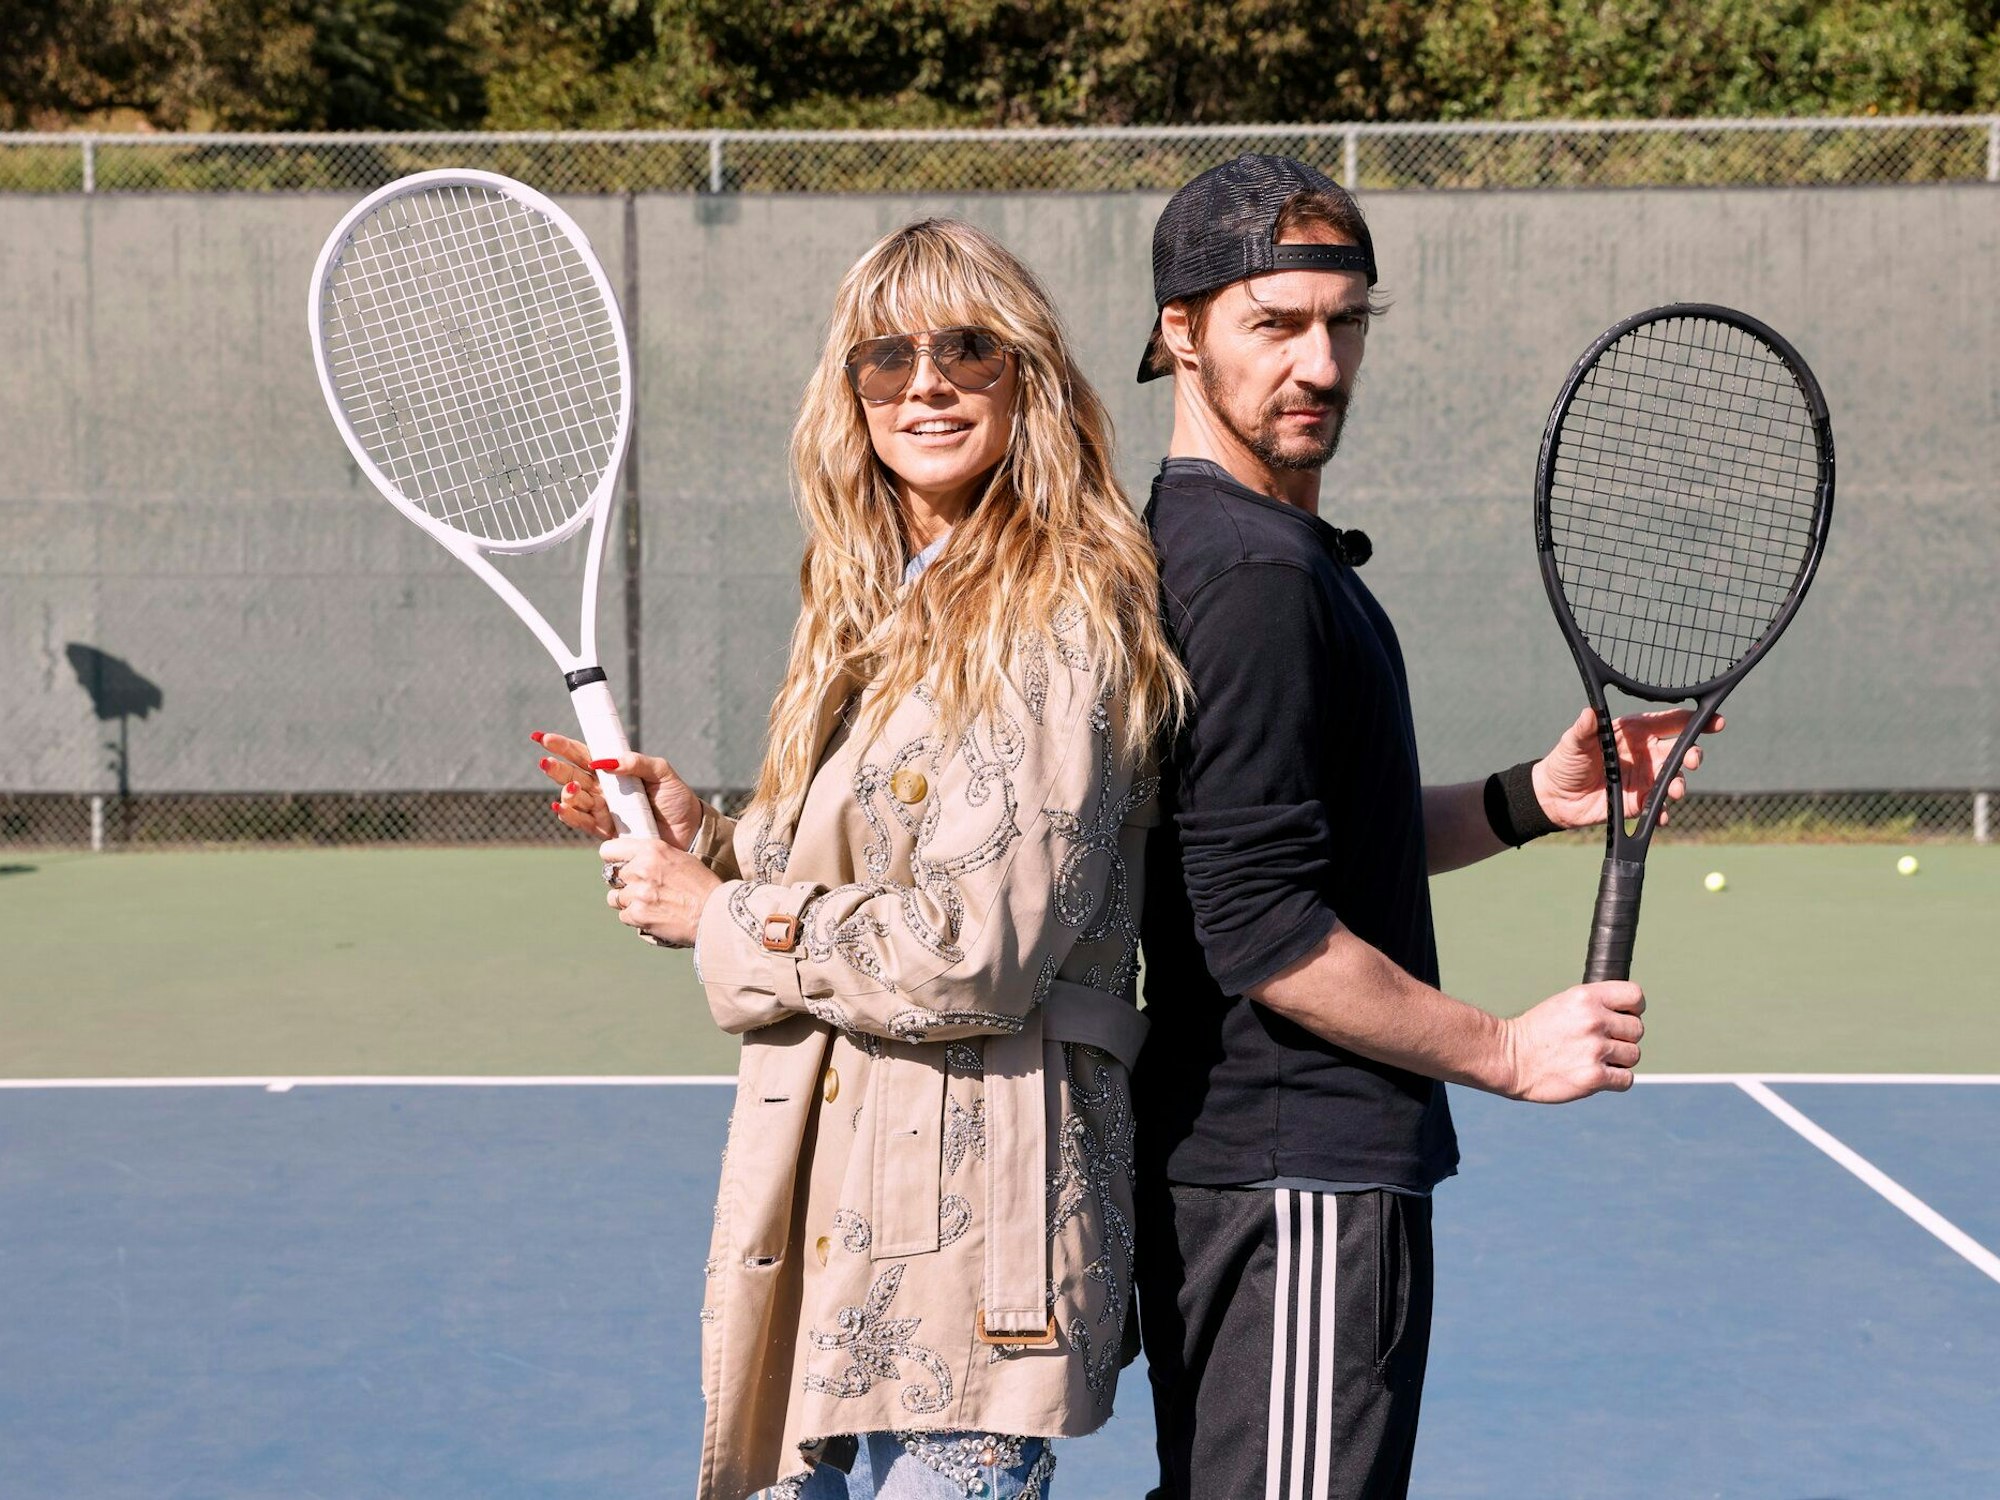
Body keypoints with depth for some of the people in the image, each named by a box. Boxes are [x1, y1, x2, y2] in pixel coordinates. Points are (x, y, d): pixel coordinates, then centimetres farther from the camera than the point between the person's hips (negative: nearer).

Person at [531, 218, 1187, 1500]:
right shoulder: (880, 612, 14)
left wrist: (721, 918, -9)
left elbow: (974, 953, -20)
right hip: (842, 1221, 8)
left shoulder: (1059, 618, -13)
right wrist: (705, 839, 3)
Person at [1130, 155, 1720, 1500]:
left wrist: (1532, 798, 7)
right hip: (1302, 1185, -11)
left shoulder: (1204, 548, 13)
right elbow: (1263, 930, -24)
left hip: (1229, 1172, 11)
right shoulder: (1257, 579, -19)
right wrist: (1507, 1052, -13)